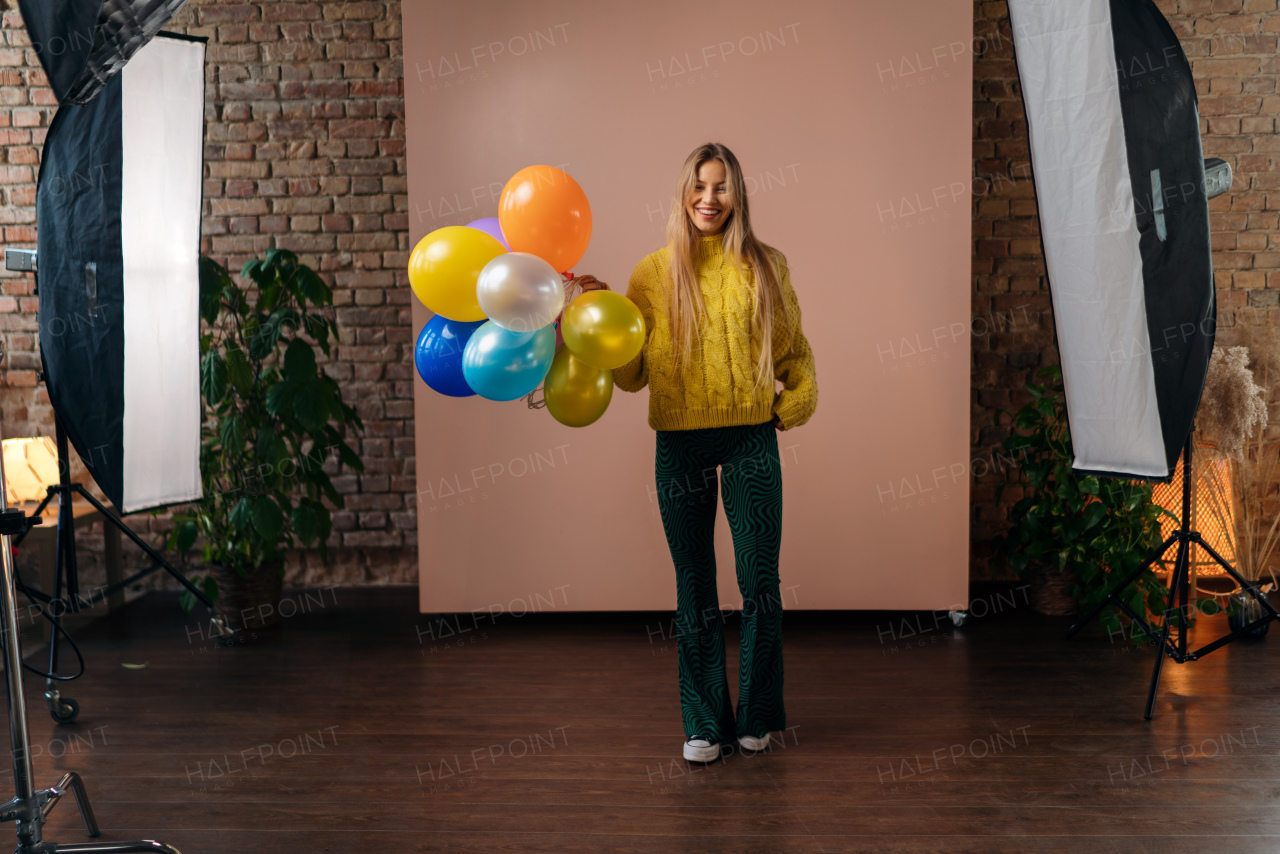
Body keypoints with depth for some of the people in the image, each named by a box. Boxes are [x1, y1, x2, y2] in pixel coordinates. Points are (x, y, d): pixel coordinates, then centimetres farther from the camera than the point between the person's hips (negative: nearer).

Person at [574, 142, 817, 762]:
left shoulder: (765, 267, 6)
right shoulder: (652, 273, 4)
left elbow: (794, 348, 15)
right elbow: (630, 373, 4)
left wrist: (795, 403, 1)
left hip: (750, 437, 0)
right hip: (680, 440, 0)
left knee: (759, 579, 3)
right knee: (694, 584, 7)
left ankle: (758, 715, 20)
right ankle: (704, 722, 19)